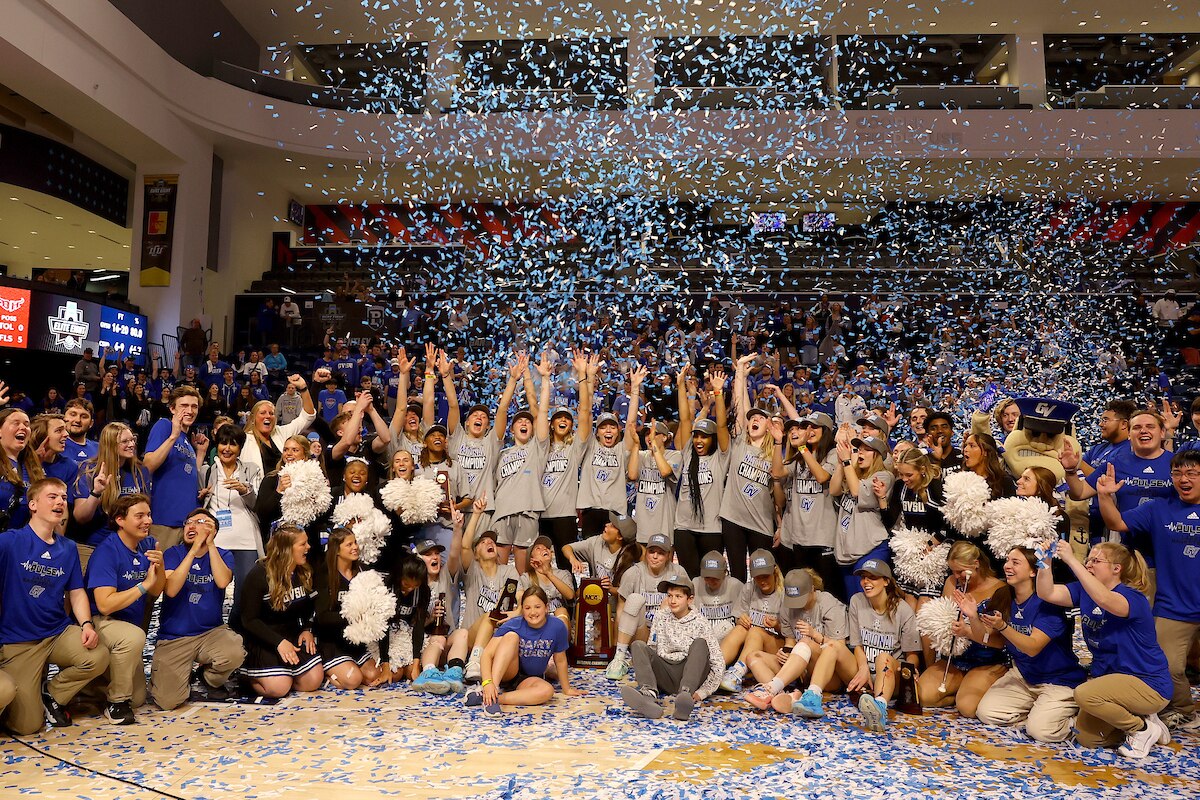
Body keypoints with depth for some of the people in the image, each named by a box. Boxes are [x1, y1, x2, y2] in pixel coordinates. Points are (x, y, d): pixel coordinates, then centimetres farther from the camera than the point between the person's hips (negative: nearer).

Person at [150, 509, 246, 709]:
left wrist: (210, 544, -16)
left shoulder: (223, 555, 3)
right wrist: (194, 549, -19)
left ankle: (209, 678, 4)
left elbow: (222, 581, -19)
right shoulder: (173, 554, 0)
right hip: (173, 638, -1)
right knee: (168, 701, -17)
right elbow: (171, 589, -18)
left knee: (235, 654, -32)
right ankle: (183, 678, 20)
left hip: (211, 632, 1)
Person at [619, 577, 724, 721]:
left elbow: (718, 664, -4)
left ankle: (685, 694, -50)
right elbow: (650, 649, 15)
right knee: (638, 645, -17)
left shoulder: (700, 624, 0)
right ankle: (649, 694, -46)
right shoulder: (660, 618, 12)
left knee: (700, 643, -26)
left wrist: (702, 692, -15)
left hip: (689, 674, -3)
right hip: (665, 678, 3)